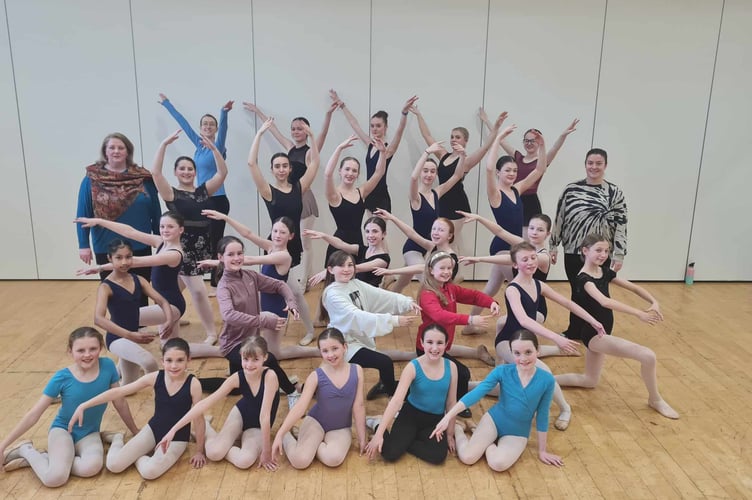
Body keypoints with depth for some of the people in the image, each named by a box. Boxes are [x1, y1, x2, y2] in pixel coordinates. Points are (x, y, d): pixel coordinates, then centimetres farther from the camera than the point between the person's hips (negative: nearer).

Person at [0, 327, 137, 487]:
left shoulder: (107, 366, -13)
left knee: (92, 467, -32)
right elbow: (33, 415, -9)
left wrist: (135, 431, 9)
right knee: (54, 477, -30)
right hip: (62, 430, -2)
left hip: (89, 434, 2)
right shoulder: (62, 378, -17)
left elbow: (120, 402, 0)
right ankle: (25, 450, 2)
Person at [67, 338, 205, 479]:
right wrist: (83, 406, -12)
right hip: (153, 429, 3)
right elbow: (118, 392, -8)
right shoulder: (155, 377, -13)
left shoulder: (193, 384, -23)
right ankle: (118, 439, 25)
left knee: (149, 472, -30)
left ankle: (137, 456, 4)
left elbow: (198, 418, -14)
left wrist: (199, 451, -6)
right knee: (113, 465, -7)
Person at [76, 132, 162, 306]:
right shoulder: (92, 179, -2)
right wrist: (84, 245, -7)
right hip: (106, 249, -1)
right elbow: (83, 214, -3)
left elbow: (155, 212, 4)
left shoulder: (143, 178, 0)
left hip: (140, 247, 1)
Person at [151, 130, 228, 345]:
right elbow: (155, 172, -18)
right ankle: (211, 333, 6)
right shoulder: (171, 193, -3)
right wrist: (164, 144, -20)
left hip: (203, 246, 4)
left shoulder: (204, 190, 6)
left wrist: (213, 148, -14)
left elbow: (223, 173, -5)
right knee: (199, 291, -6)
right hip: (182, 247, -4)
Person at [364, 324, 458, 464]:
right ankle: (377, 424, 12)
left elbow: (451, 402, 2)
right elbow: (397, 400, -25)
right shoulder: (413, 367, -19)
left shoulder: (451, 367, -9)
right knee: (390, 453, -19)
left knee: (439, 455, -24)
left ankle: (405, 440, 2)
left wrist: (450, 434, 7)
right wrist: (379, 434, -31)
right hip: (411, 415, -3)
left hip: (435, 421, 3)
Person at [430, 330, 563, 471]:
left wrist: (542, 451, 5)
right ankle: (457, 429, 15)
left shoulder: (547, 380, -16)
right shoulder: (503, 371, -16)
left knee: (498, 463, -29)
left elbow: (542, 416, -4)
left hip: (518, 433, 0)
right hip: (493, 419, 0)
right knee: (467, 457, -16)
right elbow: (476, 393, -19)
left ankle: (487, 442, 4)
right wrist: (448, 417, -27)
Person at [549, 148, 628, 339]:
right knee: (577, 292, 11)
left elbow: (621, 225, -3)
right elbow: (559, 219, 6)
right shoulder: (571, 189, 2)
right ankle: (574, 329, 26)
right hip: (573, 252, 1)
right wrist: (553, 245, 6)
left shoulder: (615, 192, -1)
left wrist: (619, 254, -8)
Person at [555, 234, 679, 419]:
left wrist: (654, 303, -12)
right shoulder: (584, 278, -21)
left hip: (601, 332, 10)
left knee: (590, 381, 21)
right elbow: (605, 301, -35)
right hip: (593, 333, -10)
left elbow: (633, 287, 6)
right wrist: (639, 314, -39)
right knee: (648, 356, -17)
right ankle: (655, 400, 6)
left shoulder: (605, 272, 6)